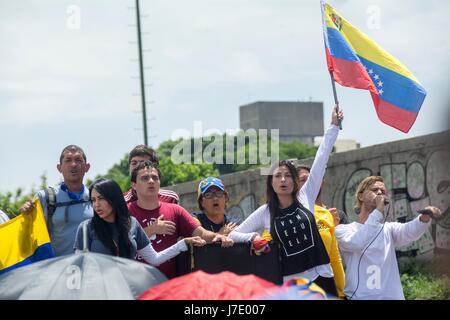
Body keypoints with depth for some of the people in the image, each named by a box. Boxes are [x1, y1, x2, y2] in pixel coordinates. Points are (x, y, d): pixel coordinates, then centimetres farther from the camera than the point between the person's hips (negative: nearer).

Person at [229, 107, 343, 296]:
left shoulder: (305, 197, 4)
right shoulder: (265, 212, 3)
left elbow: (321, 160, 3)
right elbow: (233, 234, 9)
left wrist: (333, 126, 2)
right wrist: (252, 236, -11)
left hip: (320, 277, 1)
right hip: (290, 284, -1)